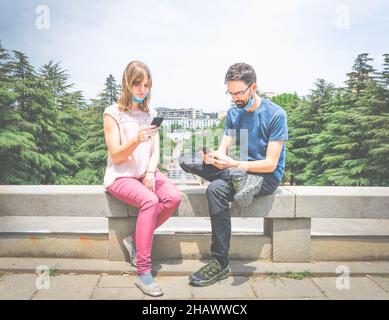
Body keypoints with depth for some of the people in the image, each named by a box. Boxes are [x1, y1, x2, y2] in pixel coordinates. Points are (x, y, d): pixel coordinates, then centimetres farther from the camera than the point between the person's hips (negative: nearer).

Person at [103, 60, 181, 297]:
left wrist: (151, 172, -10)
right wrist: (137, 140, -26)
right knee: (150, 200, -33)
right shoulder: (113, 113, -3)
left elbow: (155, 152, 9)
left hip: (146, 173, 5)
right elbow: (116, 156, -9)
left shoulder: (151, 113, 12)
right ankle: (143, 273, -24)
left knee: (174, 197, -24)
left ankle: (136, 240, -4)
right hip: (120, 176, -5)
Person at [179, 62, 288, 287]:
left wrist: (235, 164, -31)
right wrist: (212, 157, -24)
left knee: (217, 189, -34)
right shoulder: (233, 113, 6)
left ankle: (220, 263, -23)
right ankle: (238, 179, -29)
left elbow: (271, 164, -18)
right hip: (239, 169, 6)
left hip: (267, 177, -6)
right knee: (186, 159, -9)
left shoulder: (276, 114, -13)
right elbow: (223, 150, 1)